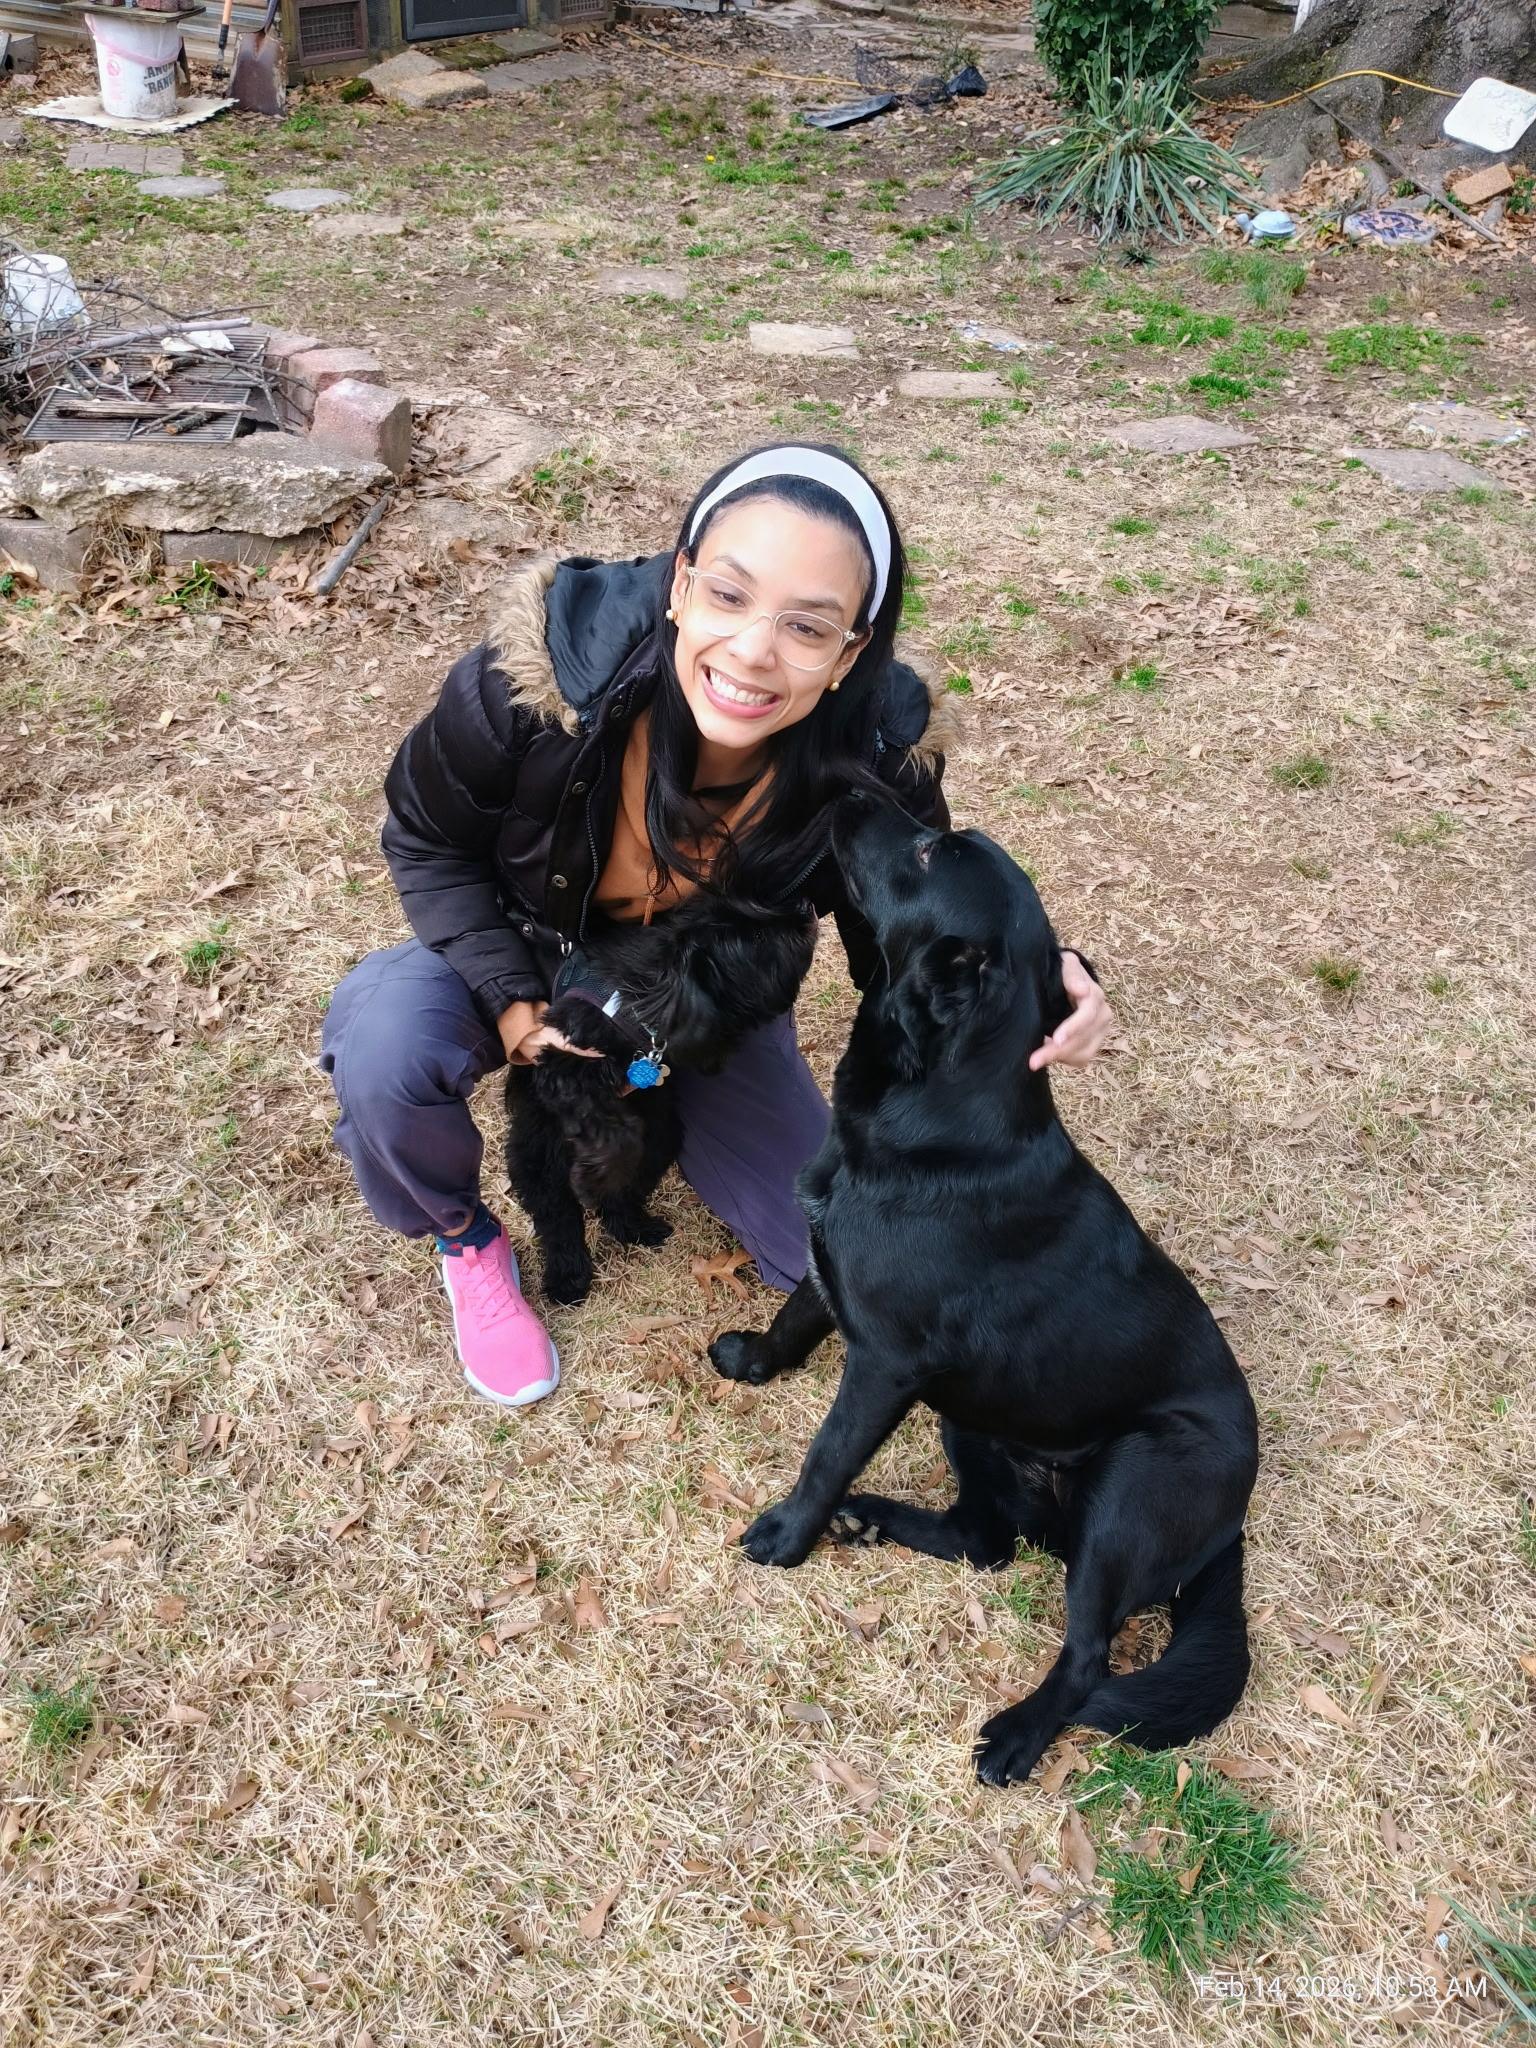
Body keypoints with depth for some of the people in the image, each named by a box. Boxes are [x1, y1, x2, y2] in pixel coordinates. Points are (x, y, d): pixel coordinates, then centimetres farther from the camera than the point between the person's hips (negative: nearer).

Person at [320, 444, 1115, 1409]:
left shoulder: (877, 756, -30)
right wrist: (511, 999, -27)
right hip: (520, 958, -1)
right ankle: (465, 1236, 2)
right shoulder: (545, 668, -35)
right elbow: (428, 841, -15)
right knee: (387, 1045, -35)